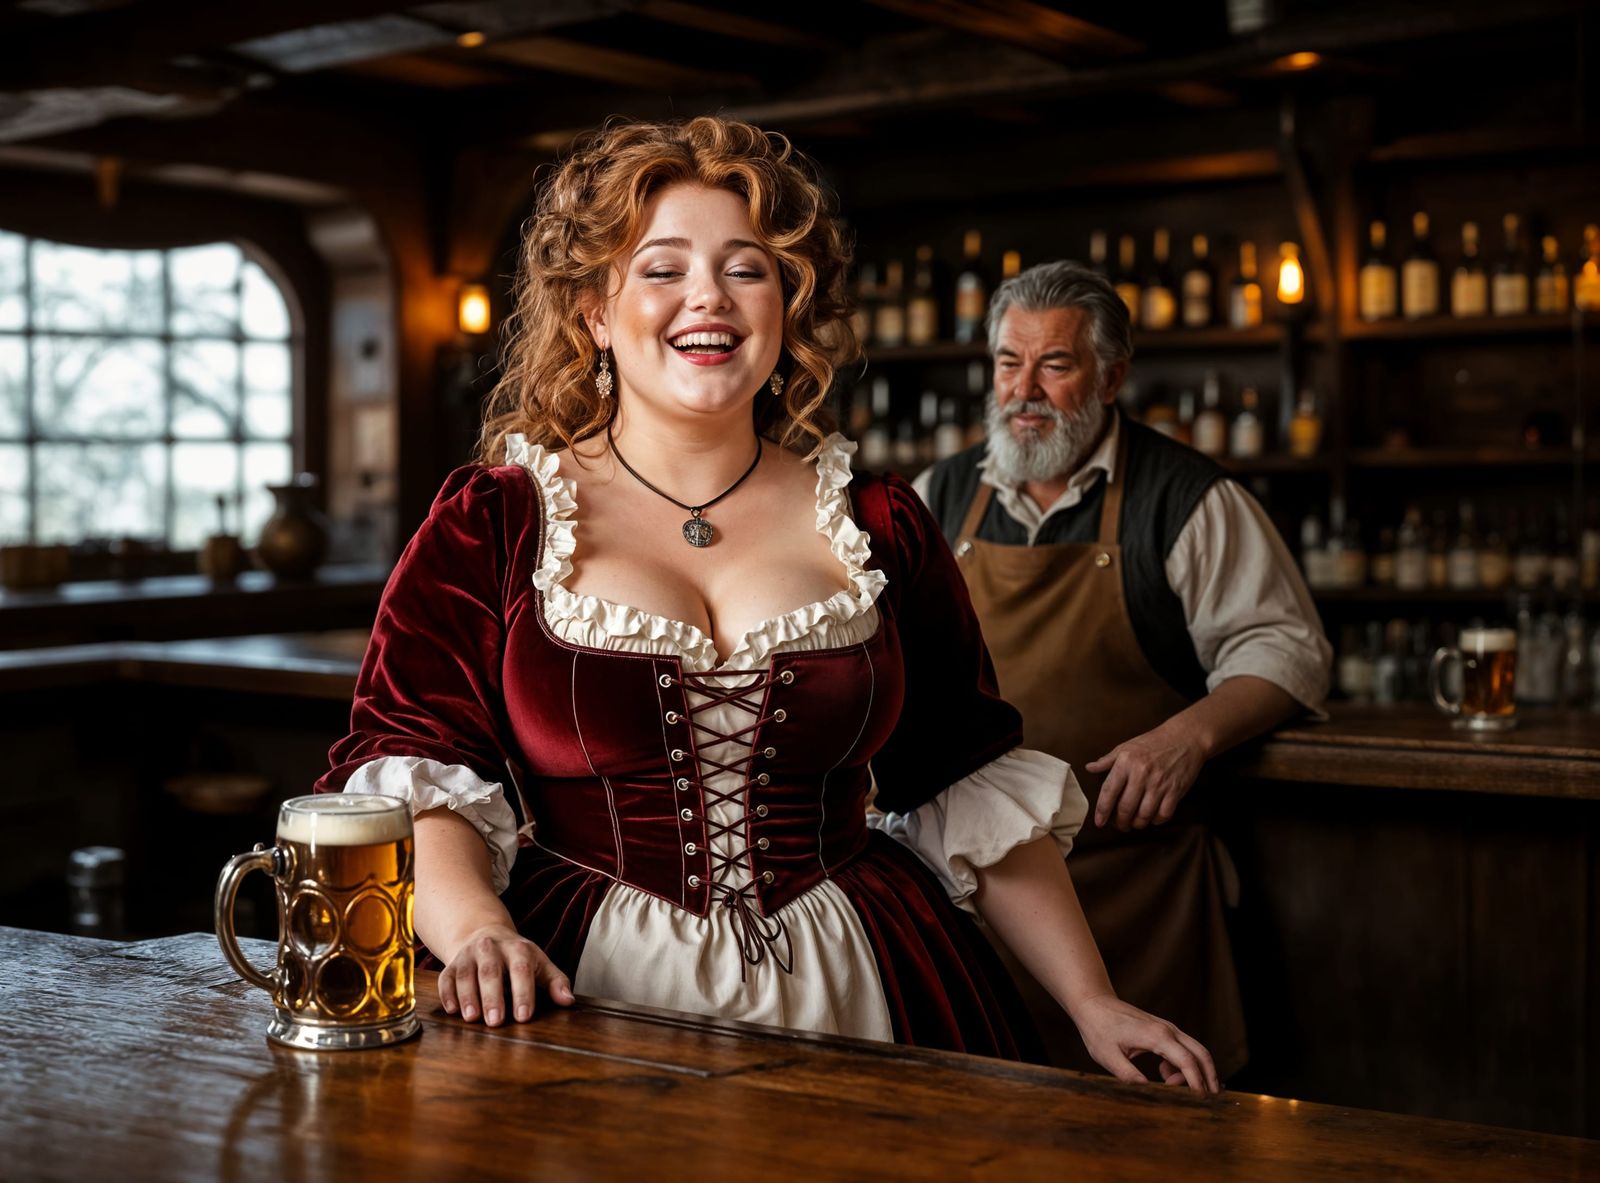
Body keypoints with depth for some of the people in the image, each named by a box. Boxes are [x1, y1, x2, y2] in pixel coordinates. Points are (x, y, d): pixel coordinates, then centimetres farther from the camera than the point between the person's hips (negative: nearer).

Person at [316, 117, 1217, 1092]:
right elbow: (415, 773, -4)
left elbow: (976, 794, 12)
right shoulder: (490, 527, 3)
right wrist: (476, 927, -24)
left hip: (848, 994, 3)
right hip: (588, 990, -2)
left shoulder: (880, 531, 10)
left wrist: (1092, 1001, 7)